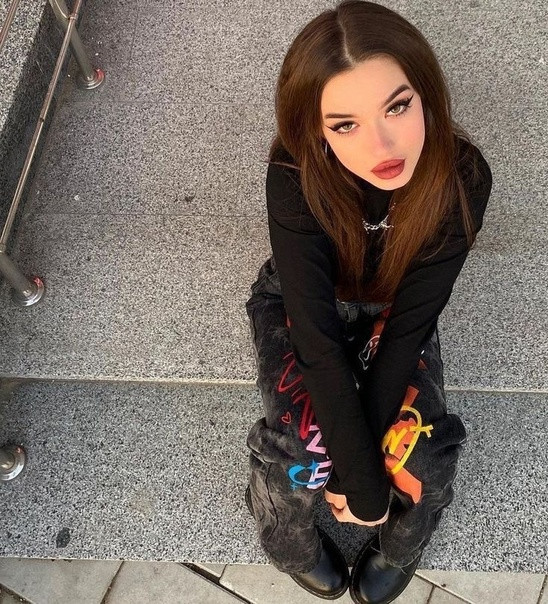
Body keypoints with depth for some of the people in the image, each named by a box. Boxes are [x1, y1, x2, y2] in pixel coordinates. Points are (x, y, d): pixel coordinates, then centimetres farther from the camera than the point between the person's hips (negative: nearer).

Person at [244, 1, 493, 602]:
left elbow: (410, 321, -24)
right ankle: (292, 543, 13)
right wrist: (360, 478, -33)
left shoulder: (461, 178, -30)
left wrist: (364, 454, -26)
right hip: (303, 304, -1)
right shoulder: (296, 177, -35)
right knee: (305, 447, -23)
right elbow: (318, 335, -35)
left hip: (392, 309, 2)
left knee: (417, 449, -19)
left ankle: (399, 548, 17)